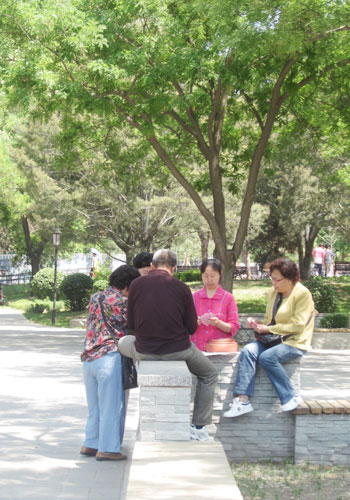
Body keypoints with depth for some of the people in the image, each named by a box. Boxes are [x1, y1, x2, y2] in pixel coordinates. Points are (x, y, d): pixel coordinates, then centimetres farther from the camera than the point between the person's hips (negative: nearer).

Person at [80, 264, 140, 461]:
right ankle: (107, 448, 2)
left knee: (95, 405, 16)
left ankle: (91, 444, 21)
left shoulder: (96, 298, 14)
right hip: (109, 357, -8)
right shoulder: (121, 301, -9)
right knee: (111, 405, 0)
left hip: (88, 358, 8)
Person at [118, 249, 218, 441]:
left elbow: (131, 324, 5)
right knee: (209, 374, 25)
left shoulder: (136, 284, -2)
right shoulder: (181, 288, -5)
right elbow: (192, 327, 0)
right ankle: (199, 427, 19)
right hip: (178, 351, -1)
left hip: (144, 351, 1)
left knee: (123, 342, 35)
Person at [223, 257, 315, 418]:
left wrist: (268, 329, -17)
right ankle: (242, 400, -27)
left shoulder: (303, 294, -10)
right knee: (247, 351, -21)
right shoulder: (273, 292, 12)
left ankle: (292, 397, -14)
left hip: (295, 342, -7)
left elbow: (298, 325, -17)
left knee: (267, 357, -32)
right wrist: (259, 324, -1)